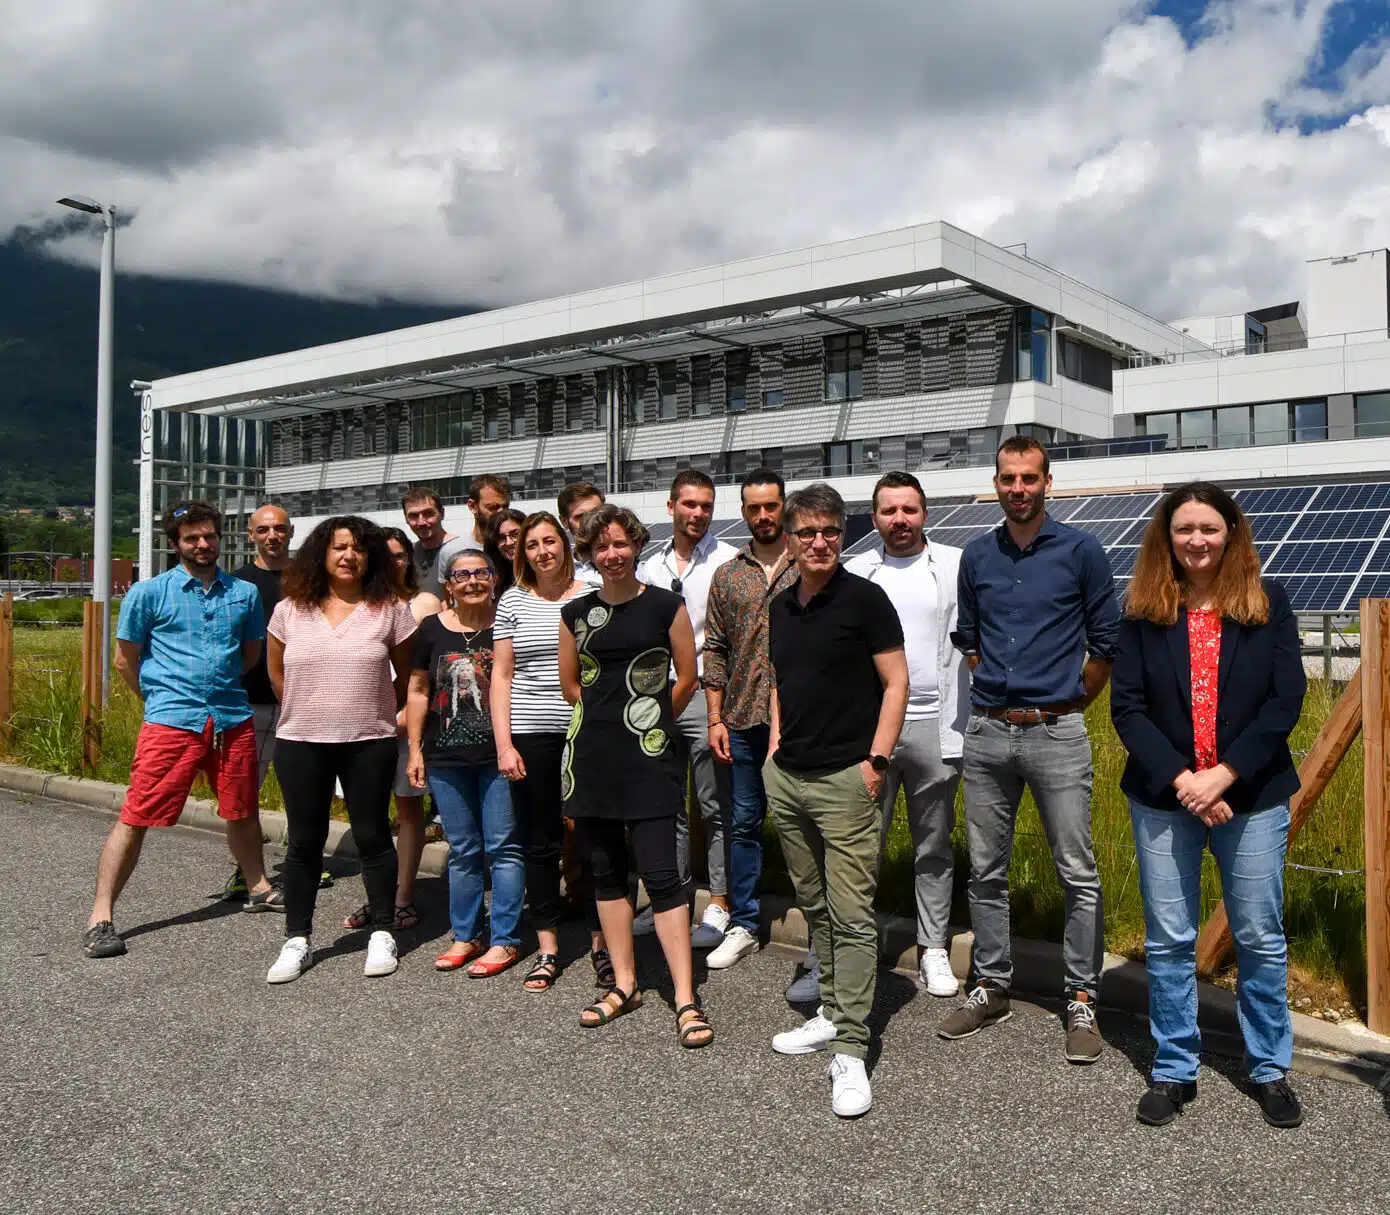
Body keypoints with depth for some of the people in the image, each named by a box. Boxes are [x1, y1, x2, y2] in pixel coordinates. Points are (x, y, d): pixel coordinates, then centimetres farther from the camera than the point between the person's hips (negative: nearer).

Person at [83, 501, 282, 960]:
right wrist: (164, 696, 12)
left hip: (233, 719, 4)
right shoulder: (148, 593, 0)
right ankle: (100, 918, 2)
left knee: (242, 811, 16)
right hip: (171, 722, -3)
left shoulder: (244, 592, 9)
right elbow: (125, 660, 5)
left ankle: (259, 887, 35)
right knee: (135, 817, -5)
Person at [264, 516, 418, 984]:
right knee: (304, 841, 9)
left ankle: (382, 934, 17)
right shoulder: (290, 609, 3)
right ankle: (297, 941, 18)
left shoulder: (391, 609, -3)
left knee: (372, 836, 5)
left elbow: (407, 674, 5)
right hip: (300, 743, 2)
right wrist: (303, 711, 14)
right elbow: (277, 671, 14)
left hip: (370, 743, -2)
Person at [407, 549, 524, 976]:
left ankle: (504, 940, 9)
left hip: (499, 754, -2)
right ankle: (465, 936, 23)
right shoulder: (432, 629, 5)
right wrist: (415, 749, 7)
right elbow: (418, 690, 11)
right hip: (446, 758, 3)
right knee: (462, 850, 12)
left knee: (503, 847, 0)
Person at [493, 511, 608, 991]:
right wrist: (504, 743, -2)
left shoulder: (593, 597, 4)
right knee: (540, 843, 7)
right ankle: (548, 949, 18)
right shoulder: (512, 602, 7)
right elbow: (501, 674, 6)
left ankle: (601, 941, 16)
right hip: (531, 736, 1)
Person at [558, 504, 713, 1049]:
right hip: (592, 758, 4)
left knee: (661, 875, -7)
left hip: (649, 759, -4)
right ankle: (624, 984, 24)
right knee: (606, 872, 11)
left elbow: (687, 677, 4)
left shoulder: (666, 605, -2)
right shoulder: (576, 613, 7)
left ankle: (685, 999, -1)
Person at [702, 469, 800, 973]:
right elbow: (715, 650, 9)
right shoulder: (727, 575, 9)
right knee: (744, 823, 11)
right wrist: (715, 718, 3)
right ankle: (744, 925, 24)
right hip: (743, 721, 3)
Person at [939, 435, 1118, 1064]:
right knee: (985, 871, 11)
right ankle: (991, 988, 24)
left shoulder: (1081, 552, -3)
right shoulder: (976, 556, 8)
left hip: (1057, 733, -4)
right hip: (986, 733, 4)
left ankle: (1081, 999, 13)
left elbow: (1106, 642, 3)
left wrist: (1071, 701, 8)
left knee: (1078, 874, 0)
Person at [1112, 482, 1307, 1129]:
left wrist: (1223, 773, -15)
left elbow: (1286, 700, -6)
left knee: (1260, 938, 9)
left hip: (1252, 796, 0)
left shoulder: (1266, 602, 0)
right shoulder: (1144, 610, 1)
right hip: (1163, 798, 1)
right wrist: (1181, 779, -15)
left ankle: (1269, 1068, 27)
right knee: (1168, 941, 7)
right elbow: (1127, 707, -4)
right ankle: (1174, 1070, 22)